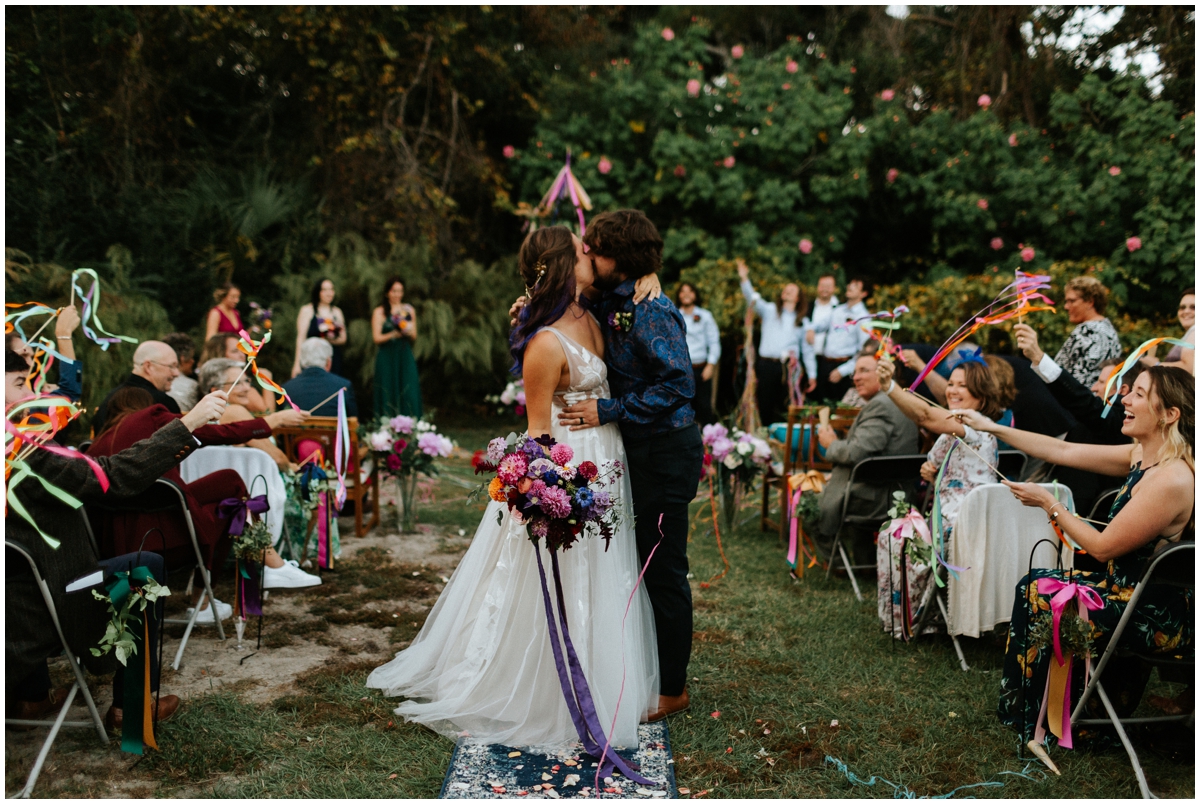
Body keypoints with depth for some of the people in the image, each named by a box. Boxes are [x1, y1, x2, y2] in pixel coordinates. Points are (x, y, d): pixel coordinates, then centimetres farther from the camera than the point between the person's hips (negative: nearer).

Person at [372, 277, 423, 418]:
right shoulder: (379, 312, 2)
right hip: (387, 358, -2)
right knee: (388, 396, -2)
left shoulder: (409, 310, 11)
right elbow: (377, 338, -6)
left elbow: (414, 338, 12)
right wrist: (394, 334, -20)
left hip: (406, 358, 3)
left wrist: (409, 332, -10)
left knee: (409, 395, -4)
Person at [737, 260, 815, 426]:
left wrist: (812, 375, 9)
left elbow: (807, 350, 15)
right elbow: (752, 298, -4)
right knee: (765, 406, 0)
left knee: (786, 407, -3)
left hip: (789, 367, 0)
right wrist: (745, 279, -22)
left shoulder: (802, 322, 15)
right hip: (767, 365, 0)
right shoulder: (770, 310, 12)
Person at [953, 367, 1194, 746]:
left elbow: (1103, 547, -22)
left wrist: (1048, 503, -12)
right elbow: (1064, 451, 7)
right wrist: (991, 428, 7)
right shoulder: (1143, 456, 0)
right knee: (1035, 583, 13)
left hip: (1157, 618, -9)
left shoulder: (1172, 480, -28)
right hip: (1131, 589, 9)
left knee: (1039, 600, -3)